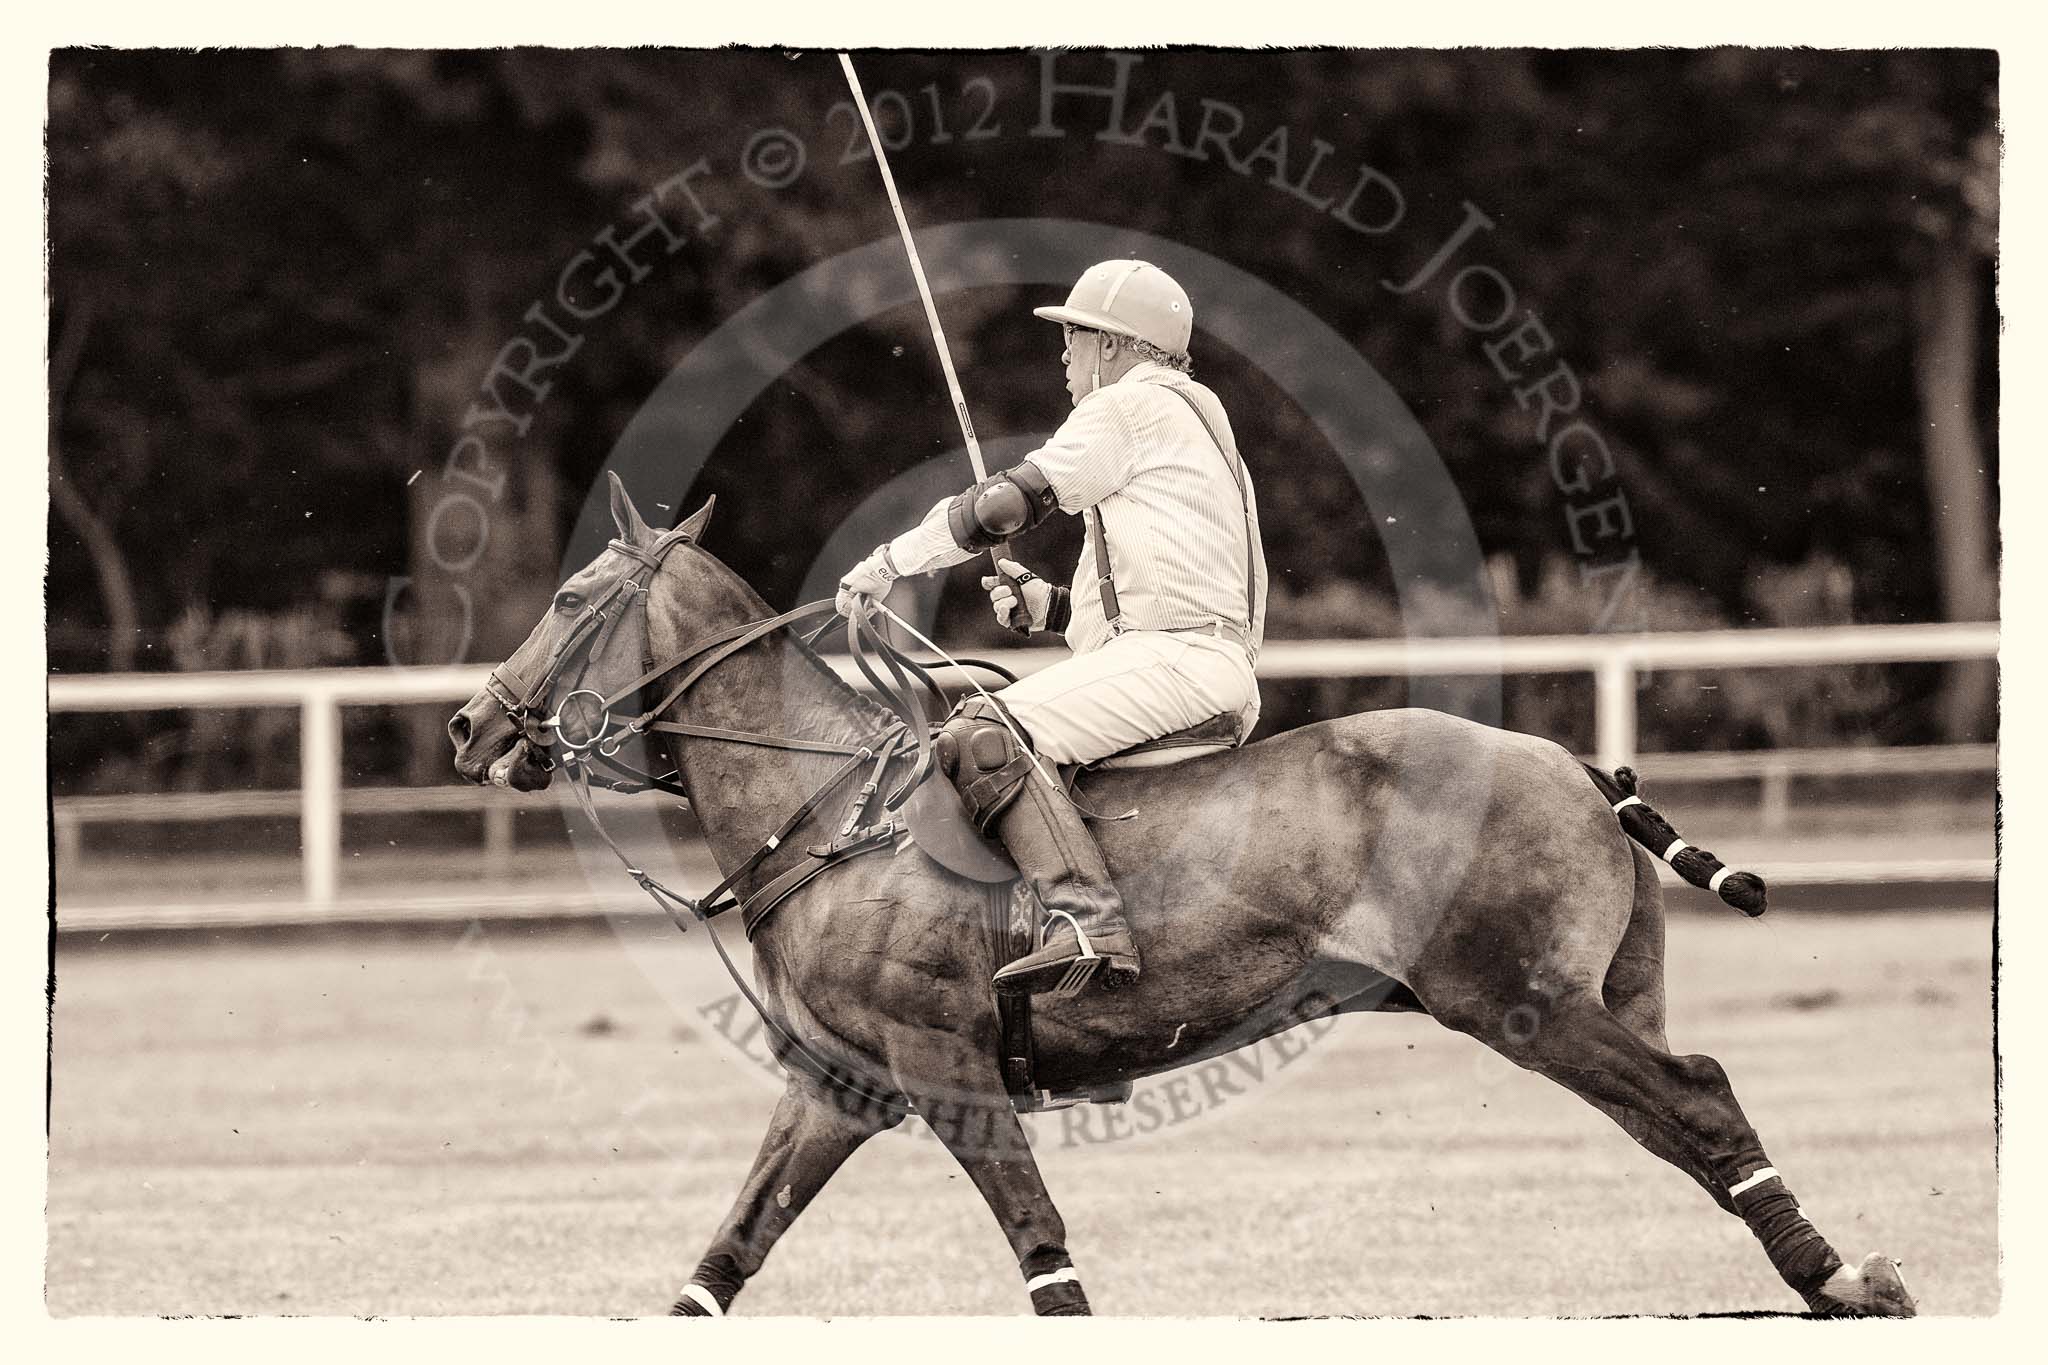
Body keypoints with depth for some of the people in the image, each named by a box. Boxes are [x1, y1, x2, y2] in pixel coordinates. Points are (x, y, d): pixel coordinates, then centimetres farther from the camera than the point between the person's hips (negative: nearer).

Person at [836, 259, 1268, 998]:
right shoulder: (1187, 419, 31)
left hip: (1176, 659, -11)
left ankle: (1086, 919, -43)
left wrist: (891, 561, 3)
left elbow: (1009, 500, -7)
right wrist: (1044, 602, 20)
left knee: (980, 736, -26)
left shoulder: (1128, 406, 0)